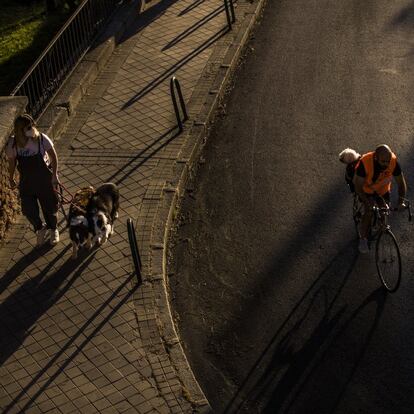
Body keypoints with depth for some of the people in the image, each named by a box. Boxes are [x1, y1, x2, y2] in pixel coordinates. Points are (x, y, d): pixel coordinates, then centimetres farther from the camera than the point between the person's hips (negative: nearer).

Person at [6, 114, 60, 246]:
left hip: (45, 179, -1)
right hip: (26, 181, 1)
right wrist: (11, 179, 10)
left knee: (49, 206, 15)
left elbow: (53, 156, -9)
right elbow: (12, 162, 0)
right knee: (28, 210, 6)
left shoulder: (42, 139, -22)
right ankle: (40, 228, 38)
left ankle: (53, 229, 44)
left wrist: (54, 174, -12)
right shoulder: (12, 143, -16)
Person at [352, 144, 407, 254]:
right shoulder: (365, 162, -39)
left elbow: (401, 183, -18)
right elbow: (358, 186, -31)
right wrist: (367, 202, -43)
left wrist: (401, 201, -32)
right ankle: (363, 239, 1)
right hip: (367, 189, -3)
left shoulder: (393, 161, -30)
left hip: (383, 189, 3)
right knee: (369, 213, -20)